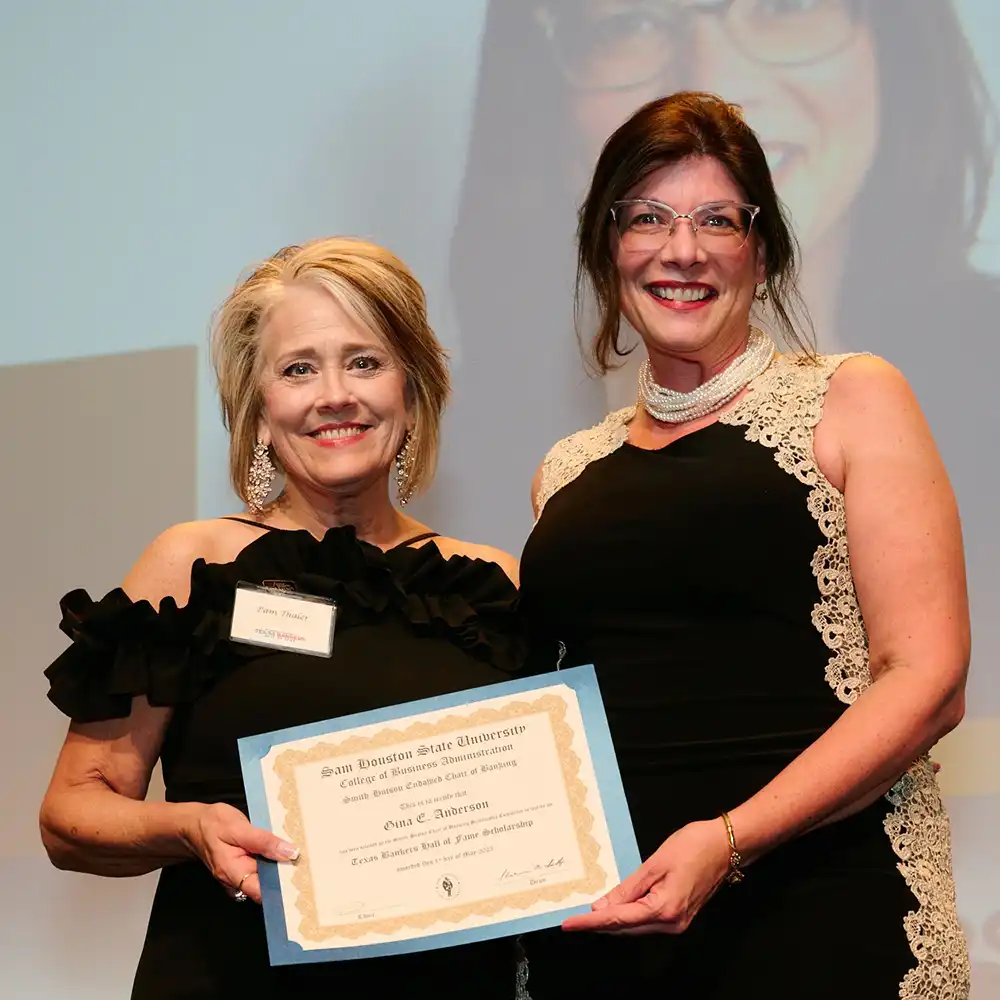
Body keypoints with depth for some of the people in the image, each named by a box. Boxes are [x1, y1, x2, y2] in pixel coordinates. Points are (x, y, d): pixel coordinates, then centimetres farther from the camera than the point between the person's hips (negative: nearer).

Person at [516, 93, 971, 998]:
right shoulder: (571, 472, 15)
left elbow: (927, 680, -6)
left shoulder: (849, 401, 2)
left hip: (809, 914, -4)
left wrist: (729, 840, -17)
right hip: (593, 922, 4)